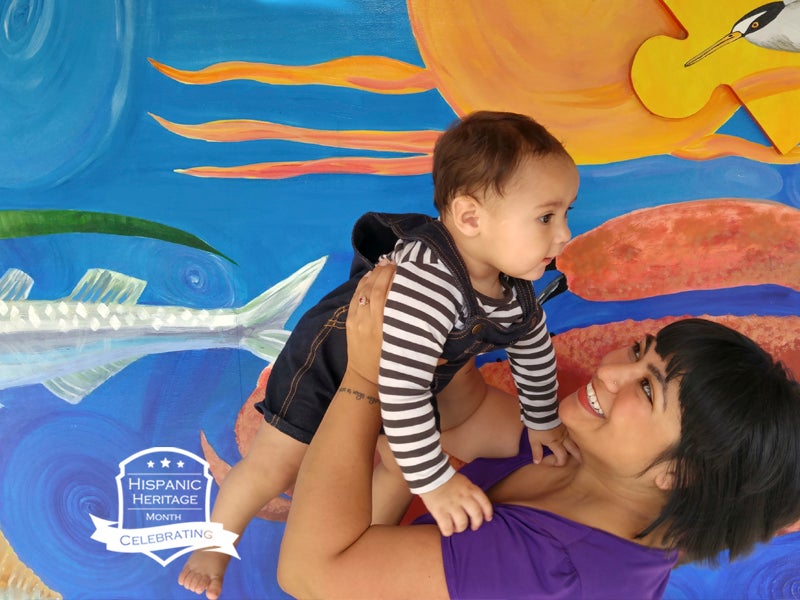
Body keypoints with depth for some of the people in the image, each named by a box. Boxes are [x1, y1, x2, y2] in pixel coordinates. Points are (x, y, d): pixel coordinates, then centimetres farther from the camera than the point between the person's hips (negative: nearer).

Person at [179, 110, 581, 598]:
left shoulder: (514, 288, -18)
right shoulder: (424, 280, -47)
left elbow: (534, 349, 3)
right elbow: (400, 385, -46)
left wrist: (542, 421, 14)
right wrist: (435, 480, -35)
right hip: (330, 360, -7)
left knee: (399, 465, 14)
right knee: (273, 468, 1)